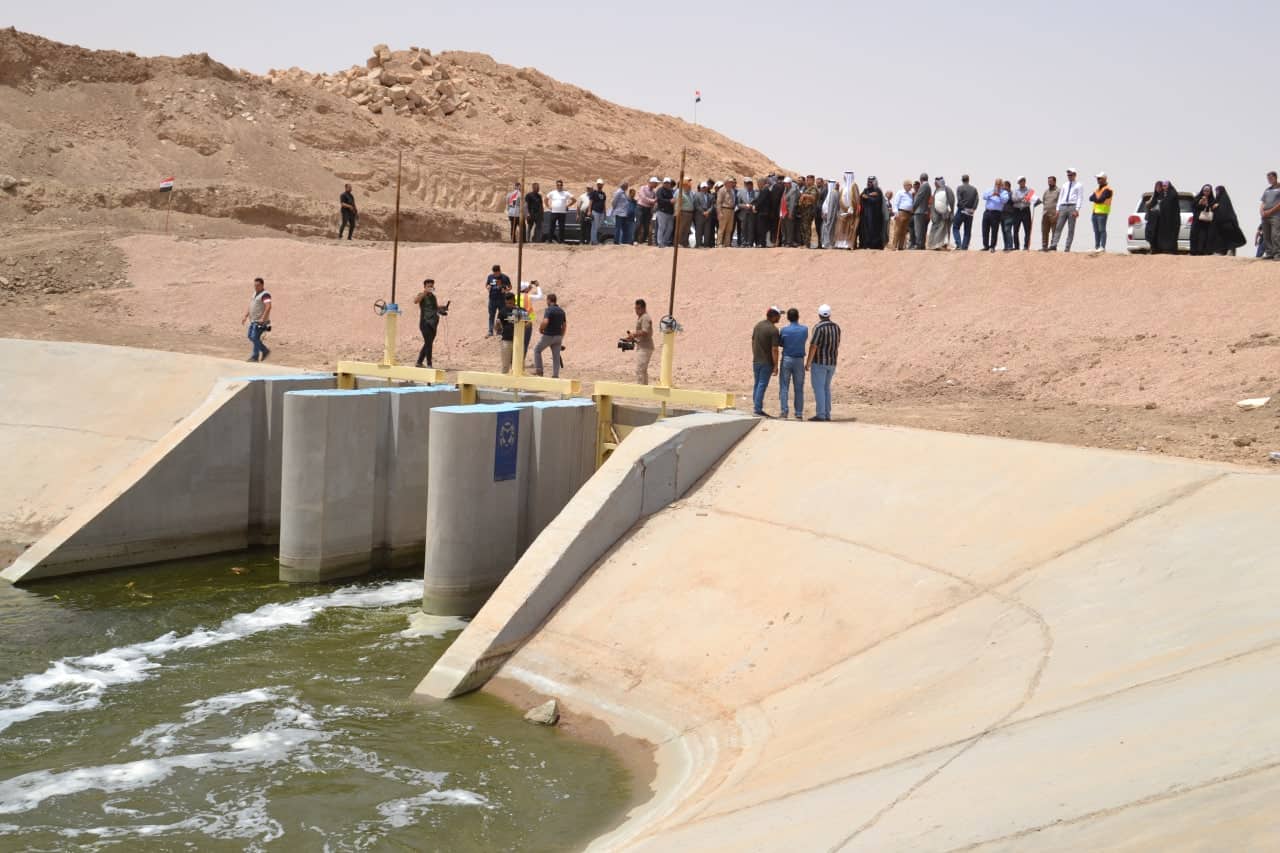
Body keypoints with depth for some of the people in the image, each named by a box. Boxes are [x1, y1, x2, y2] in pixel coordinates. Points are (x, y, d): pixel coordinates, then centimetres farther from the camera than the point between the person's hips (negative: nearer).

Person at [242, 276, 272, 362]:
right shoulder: (255, 294, 15)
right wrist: (245, 316, 16)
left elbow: (268, 307, -29)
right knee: (250, 337, 13)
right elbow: (250, 306, 23)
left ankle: (255, 356, 3)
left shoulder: (265, 295, -16)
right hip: (253, 320, 10)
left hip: (260, 322, -10)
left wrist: (263, 319, -33)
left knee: (255, 337, -10)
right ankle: (265, 350, 23)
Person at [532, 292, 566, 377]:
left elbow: (545, 322, -29)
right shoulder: (561, 311, 9)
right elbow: (564, 325, 14)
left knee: (537, 350, 14)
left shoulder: (549, 310, -14)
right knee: (556, 357, 8)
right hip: (558, 336, 6)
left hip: (548, 335, -6)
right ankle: (556, 375, 6)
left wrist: (540, 329, -10)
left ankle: (538, 370, 9)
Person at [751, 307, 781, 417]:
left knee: (757, 384, 14)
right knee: (762, 385, -3)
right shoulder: (773, 330, -16)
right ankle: (757, 410, -3)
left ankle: (757, 408, 19)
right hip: (767, 362, -7)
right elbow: (774, 349, -18)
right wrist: (776, 366, -14)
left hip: (756, 361, 7)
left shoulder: (758, 325, 7)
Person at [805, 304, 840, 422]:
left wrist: (808, 363, -11)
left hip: (819, 362, -7)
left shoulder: (819, 327, -15)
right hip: (832, 363, 7)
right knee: (826, 388, 15)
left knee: (819, 389, -3)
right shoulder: (836, 327, 6)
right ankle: (827, 414, 14)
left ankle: (820, 415, -7)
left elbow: (813, 347, -17)